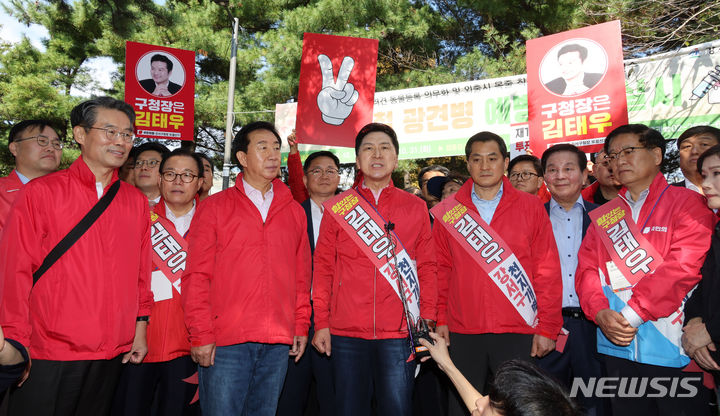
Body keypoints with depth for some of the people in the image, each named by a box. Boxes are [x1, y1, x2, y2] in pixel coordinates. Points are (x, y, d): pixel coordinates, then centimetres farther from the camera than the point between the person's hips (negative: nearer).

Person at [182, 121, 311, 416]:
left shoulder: (294, 211, 12)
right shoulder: (215, 206, 2)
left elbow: (301, 275, 13)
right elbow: (196, 275, -2)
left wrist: (301, 325, 8)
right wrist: (201, 334, -7)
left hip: (278, 342, 3)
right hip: (225, 341, -3)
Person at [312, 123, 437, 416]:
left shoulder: (416, 207, 7)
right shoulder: (337, 208, 6)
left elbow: (427, 267, 8)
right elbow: (323, 267, 6)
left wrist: (427, 319, 1)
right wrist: (321, 322, 1)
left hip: (398, 332, 0)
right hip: (346, 332, 0)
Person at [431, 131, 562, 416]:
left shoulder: (530, 207, 2)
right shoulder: (448, 212, 5)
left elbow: (548, 271, 0)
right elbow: (442, 270, 7)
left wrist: (547, 327, -3)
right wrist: (441, 318, 3)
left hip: (518, 332, -1)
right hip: (462, 332, 1)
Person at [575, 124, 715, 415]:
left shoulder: (687, 202, -1)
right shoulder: (604, 215, 13)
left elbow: (684, 267, -14)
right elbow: (586, 269, 6)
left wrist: (632, 313, -17)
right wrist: (601, 313, -12)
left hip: (672, 347, -4)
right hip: (618, 346, 4)